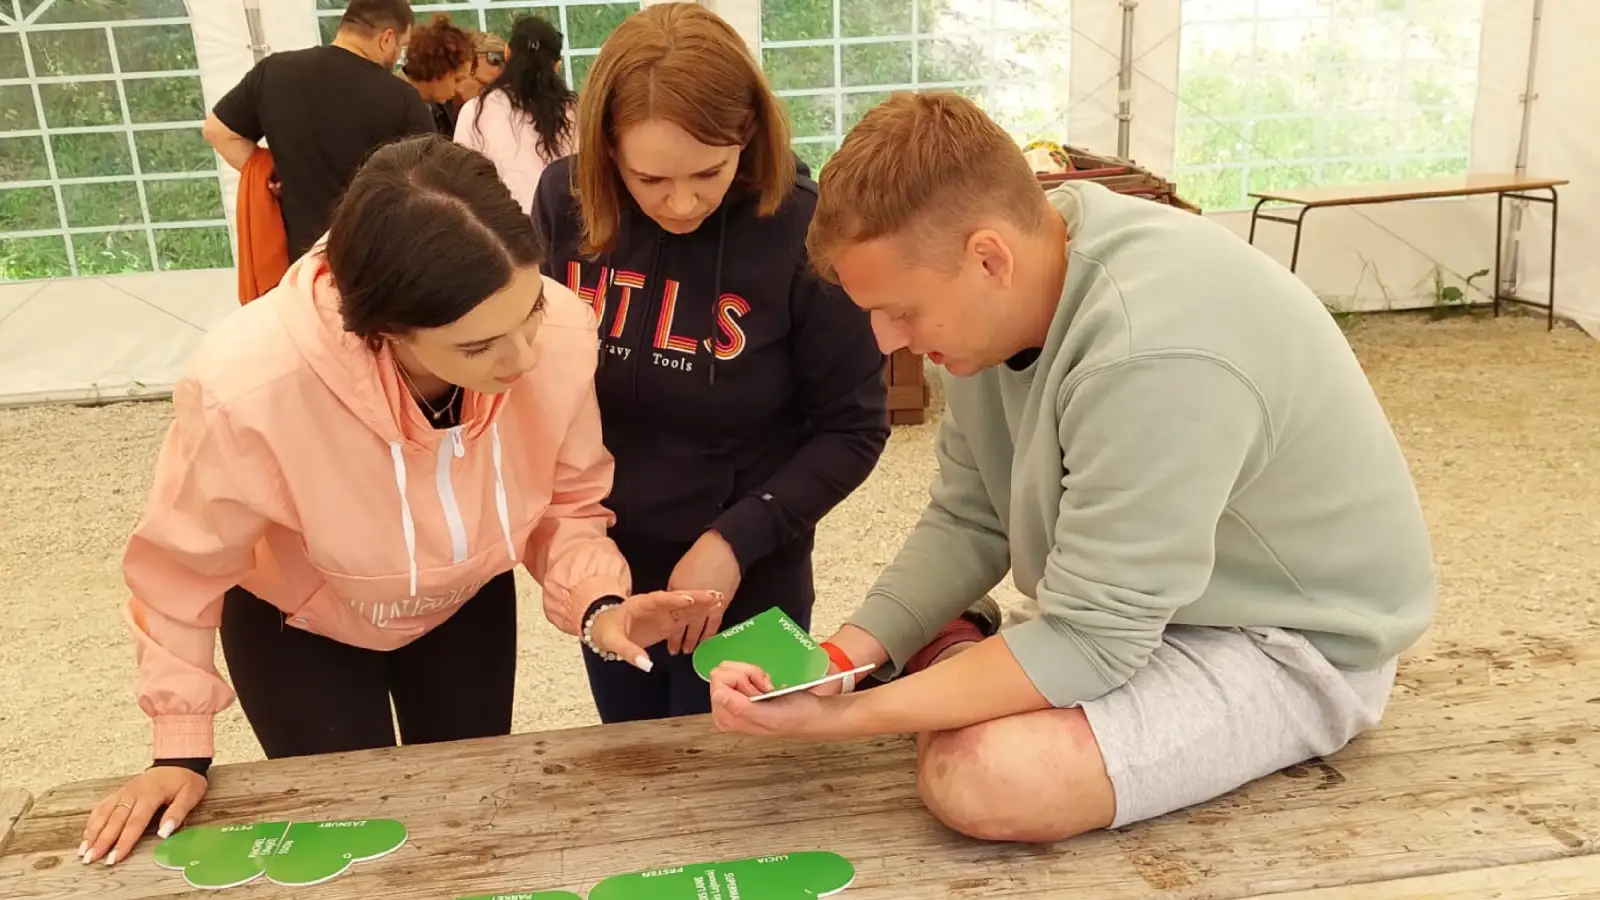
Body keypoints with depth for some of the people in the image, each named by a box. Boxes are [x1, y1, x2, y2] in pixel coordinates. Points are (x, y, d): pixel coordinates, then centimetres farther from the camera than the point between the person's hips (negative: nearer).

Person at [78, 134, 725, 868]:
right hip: (300, 626, -2)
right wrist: (181, 748, -9)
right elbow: (182, 568, -19)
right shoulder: (252, 389, -40)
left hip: (468, 605, 3)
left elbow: (567, 501, -13)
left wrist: (596, 602, -32)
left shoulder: (562, 335, -34)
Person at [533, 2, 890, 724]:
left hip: (745, 590, -4)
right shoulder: (564, 202, -11)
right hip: (605, 576, 4)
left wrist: (737, 540, -20)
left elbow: (853, 428, -13)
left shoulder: (801, 229, -22)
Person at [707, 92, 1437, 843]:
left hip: (1288, 639, -7)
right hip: (1135, 606, 7)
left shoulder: (1153, 353, -36)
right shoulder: (1008, 290, -9)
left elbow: (1091, 641, -31)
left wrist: (845, 714, -29)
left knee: (978, 777, -27)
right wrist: (843, 656, -17)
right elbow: (965, 522, -3)